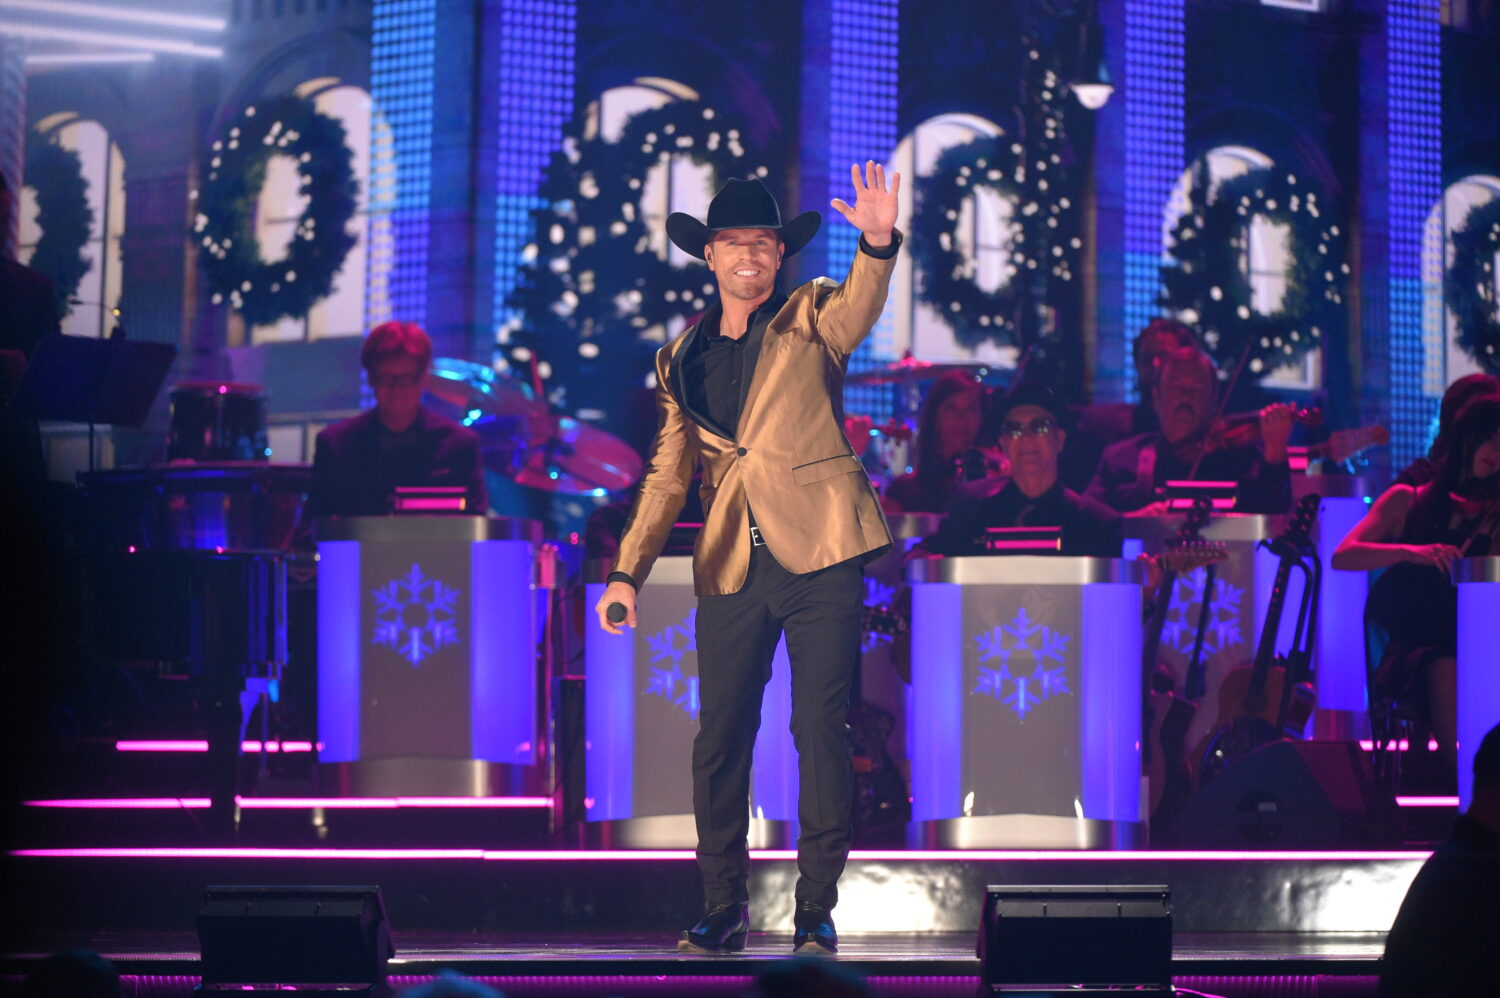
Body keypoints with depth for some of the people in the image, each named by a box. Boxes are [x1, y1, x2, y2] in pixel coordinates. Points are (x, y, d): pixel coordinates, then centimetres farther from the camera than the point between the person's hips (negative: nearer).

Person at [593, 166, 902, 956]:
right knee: (719, 741, 2)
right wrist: (628, 572, 5)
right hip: (732, 565, 3)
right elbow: (667, 474, 15)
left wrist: (877, 243, -41)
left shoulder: (810, 320, 4)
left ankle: (816, 911, 3)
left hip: (819, 555, -3)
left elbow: (862, 303, -19)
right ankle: (722, 910, 12)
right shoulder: (682, 360, 14)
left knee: (820, 729, -4)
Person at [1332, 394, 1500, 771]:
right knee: (1445, 668, -35)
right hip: (1407, 650, -1)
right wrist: (1410, 551, -16)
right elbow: (1342, 556, -1)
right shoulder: (1407, 501, 13)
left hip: (1470, 646, 1)